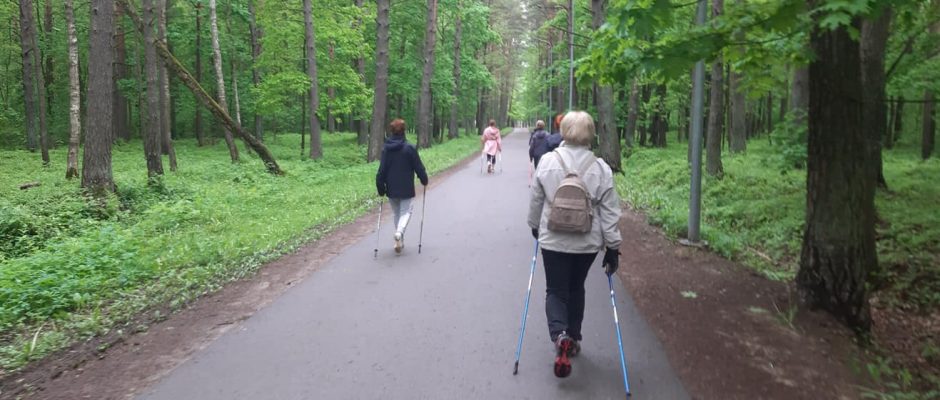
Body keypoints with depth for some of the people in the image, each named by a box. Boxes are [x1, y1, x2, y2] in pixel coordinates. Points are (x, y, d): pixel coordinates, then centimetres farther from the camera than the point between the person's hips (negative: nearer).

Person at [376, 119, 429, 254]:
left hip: (391, 188, 4)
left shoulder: (386, 149, -3)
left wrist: (381, 188, 5)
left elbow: (381, 170, -2)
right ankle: (399, 232, -22)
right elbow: (418, 167, -7)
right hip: (406, 188, -3)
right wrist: (424, 180, 9)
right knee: (406, 211, 5)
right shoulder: (410, 148, -12)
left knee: (396, 213, 16)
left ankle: (400, 241, 20)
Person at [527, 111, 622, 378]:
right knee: (576, 289, 21)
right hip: (588, 242, 2)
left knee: (556, 291, 9)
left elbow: (536, 200, 1)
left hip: (553, 239, -1)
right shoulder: (601, 168, -8)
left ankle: (560, 336, -14)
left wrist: (535, 226, 18)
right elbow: (609, 211, -7)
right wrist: (613, 247, 1)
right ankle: (573, 338, 31)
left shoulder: (548, 161, -9)